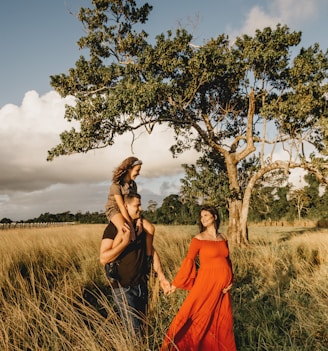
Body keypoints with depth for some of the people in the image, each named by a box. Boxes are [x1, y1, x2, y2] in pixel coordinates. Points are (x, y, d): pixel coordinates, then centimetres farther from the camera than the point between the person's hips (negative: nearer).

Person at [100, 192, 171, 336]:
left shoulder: (141, 227, 8)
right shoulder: (114, 228, -11)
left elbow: (152, 252, 11)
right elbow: (103, 258, -20)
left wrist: (161, 277, 3)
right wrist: (125, 242, -28)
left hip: (141, 285, 6)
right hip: (123, 287, -6)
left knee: (142, 326, 16)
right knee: (133, 329, -8)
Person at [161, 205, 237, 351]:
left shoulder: (222, 238, 8)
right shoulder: (198, 239, -7)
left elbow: (227, 261, 15)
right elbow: (188, 261, -8)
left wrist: (230, 281, 3)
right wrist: (175, 284, -10)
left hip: (222, 286, 5)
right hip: (206, 283, -5)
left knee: (222, 321, 12)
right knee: (200, 317, -1)